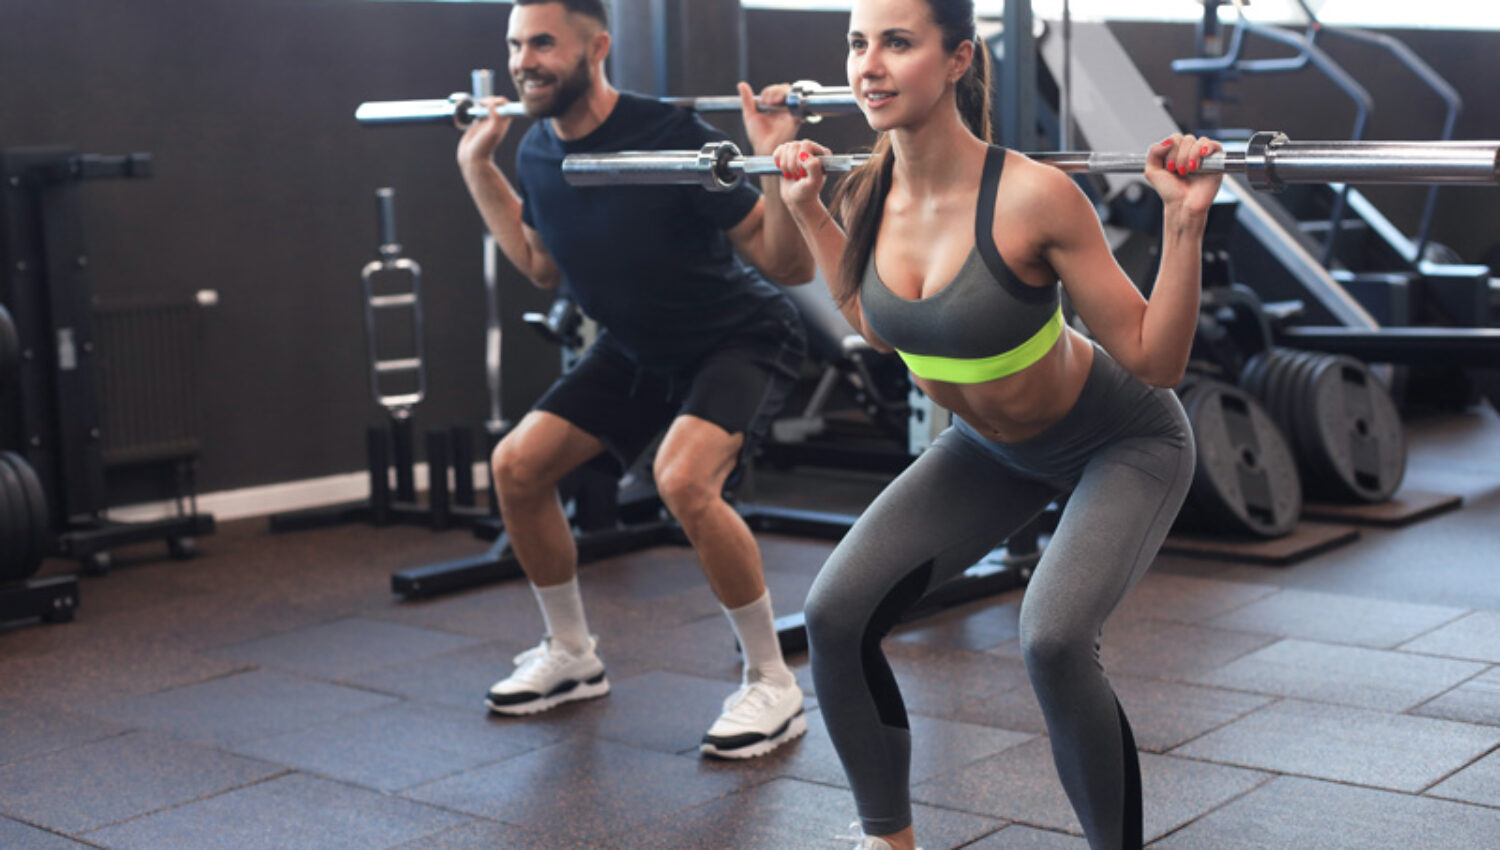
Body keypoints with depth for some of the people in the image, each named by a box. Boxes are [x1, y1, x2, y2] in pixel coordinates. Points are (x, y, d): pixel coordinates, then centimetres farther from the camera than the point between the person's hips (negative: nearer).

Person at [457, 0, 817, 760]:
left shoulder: (669, 138, -29)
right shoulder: (538, 153, -8)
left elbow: (790, 266, -26)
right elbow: (544, 267, 12)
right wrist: (478, 170, 8)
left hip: (741, 339, -7)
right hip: (638, 348, 7)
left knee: (682, 479, -32)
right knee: (517, 466, 1)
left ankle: (774, 687, -14)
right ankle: (571, 656, 21)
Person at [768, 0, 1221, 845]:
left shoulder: (1032, 196, -32)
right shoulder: (869, 196, -14)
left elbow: (1155, 359, -24)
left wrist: (1184, 224, -36)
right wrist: (810, 212, 4)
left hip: (1124, 442, -6)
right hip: (992, 445, 6)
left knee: (1054, 639, -29)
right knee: (836, 615, -7)